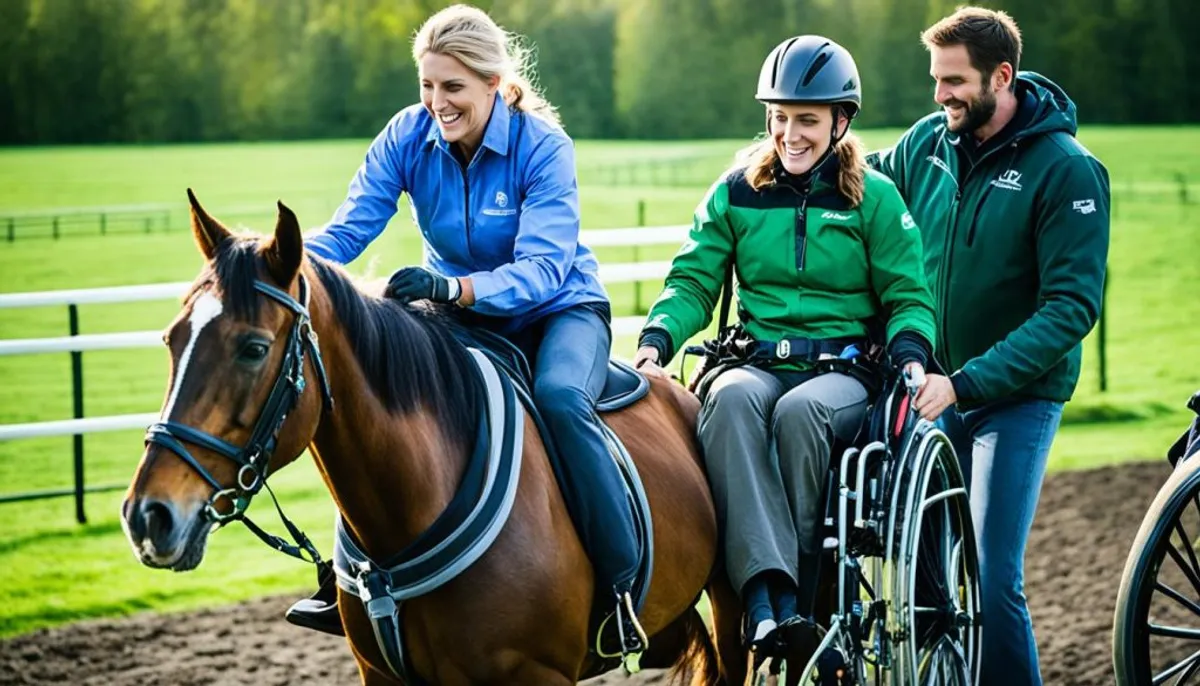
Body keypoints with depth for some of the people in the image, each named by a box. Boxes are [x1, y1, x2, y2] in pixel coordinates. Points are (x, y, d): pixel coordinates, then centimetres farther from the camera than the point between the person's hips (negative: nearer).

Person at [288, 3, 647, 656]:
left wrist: (452, 287, -49)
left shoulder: (543, 147, -22)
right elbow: (348, 229, -15)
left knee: (560, 396, -36)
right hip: (462, 317, 5)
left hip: (557, 311, -4)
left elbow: (542, 268, -31)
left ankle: (624, 587, -29)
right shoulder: (409, 135, -10)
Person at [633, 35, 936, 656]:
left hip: (845, 368, -1)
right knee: (730, 398, -36)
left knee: (799, 410, -37)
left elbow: (907, 295, 4)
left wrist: (910, 355, -16)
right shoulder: (735, 192, 10)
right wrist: (656, 341, -13)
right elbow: (694, 280, 6)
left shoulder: (875, 198, 6)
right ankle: (768, 594, -47)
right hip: (758, 363, 1)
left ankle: (798, 598, -28)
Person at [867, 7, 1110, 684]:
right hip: (934, 387, 5)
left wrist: (965, 382, -26)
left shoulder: (1066, 171, -14)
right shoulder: (928, 141, 1)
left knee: (991, 584, -11)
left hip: (1016, 397, -5)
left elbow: (1071, 307, -19)